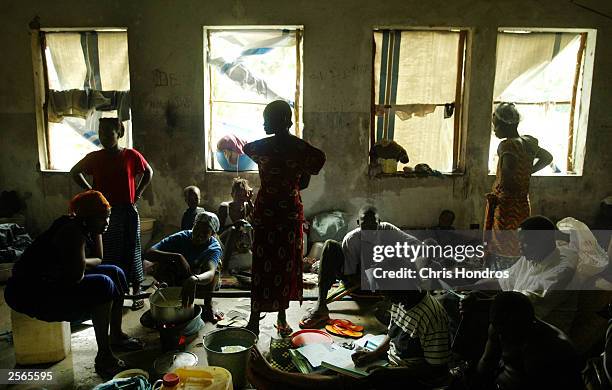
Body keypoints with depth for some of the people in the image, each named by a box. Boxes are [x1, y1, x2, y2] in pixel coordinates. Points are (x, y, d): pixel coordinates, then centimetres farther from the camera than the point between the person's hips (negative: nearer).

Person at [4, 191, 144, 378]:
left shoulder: (85, 228, 4)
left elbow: (97, 259, 8)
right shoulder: (73, 231, -25)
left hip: (55, 280, 10)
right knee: (103, 285, -26)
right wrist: (84, 263, -10)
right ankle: (104, 357, -18)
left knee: (116, 274, 8)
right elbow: (76, 275, -29)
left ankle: (116, 336, 19)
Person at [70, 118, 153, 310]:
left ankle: (137, 293, 18)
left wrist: (137, 194, 3)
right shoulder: (94, 158, -2)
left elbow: (148, 173, 10)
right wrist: (91, 191, 5)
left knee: (131, 252, 6)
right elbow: (74, 172, 15)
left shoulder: (131, 155, -5)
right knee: (107, 253, 8)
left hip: (127, 211, -1)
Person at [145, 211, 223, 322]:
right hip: (178, 279, 1)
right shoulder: (181, 237, -24)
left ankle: (208, 306, -22)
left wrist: (194, 280, -70)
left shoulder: (214, 248, -27)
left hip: (201, 281, -1)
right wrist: (177, 257, -47)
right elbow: (149, 253, -33)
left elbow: (211, 273, -48)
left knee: (216, 263, -30)